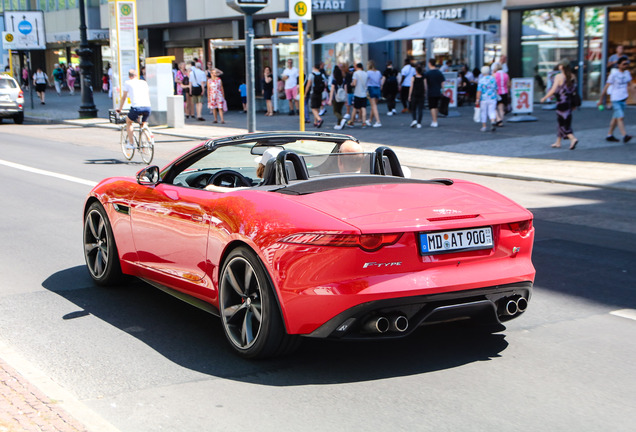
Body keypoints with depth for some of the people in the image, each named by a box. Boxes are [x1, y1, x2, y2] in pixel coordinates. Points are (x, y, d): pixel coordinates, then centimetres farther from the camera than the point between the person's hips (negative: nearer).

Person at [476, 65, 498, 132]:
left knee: (484, 112, 9)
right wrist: (495, 96, 27)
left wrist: (477, 99, -8)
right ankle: (493, 121, -25)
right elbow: (496, 89, 12)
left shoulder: (481, 80, -8)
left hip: (484, 99, -2)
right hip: (492, 99, 2)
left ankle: (484, 126, 15)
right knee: (492, 111, 2)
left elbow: (479, 91, -12)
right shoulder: (493, 78, 3)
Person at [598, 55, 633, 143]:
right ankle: (625, 135, -20)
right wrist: (601, 100, -7)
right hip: (615, 99, -7)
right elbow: (606, 87, -9)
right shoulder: (614, 74, -12)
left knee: (615, 118, 13)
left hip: (623, 98, 7)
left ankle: (610, 135, 22)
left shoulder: (627, 73, 7)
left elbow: (629, 84, 19)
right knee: (620, 118, -14)